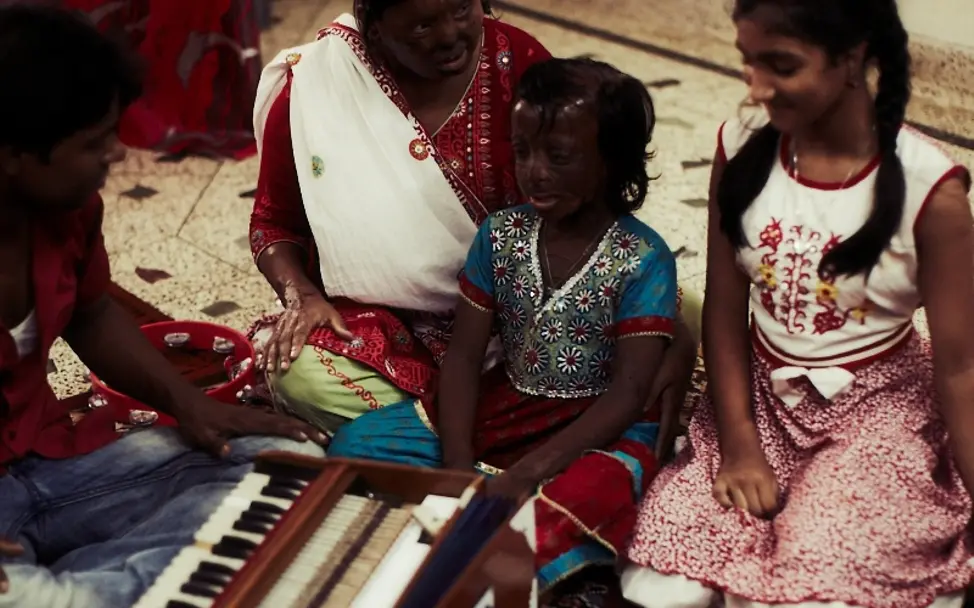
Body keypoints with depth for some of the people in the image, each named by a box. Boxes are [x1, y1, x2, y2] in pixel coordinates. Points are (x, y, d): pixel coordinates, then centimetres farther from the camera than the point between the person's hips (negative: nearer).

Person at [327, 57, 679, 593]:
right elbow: (464, 356, -2)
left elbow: (628, 394, -19)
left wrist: (526, 473, -28)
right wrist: (457, 467, -18)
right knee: (354, 446, -10)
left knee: (576, 503, -41)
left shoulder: (642, 261, -16)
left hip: (599, 429, -5)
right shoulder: (500, 235, -3)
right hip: (504, 407, 6)